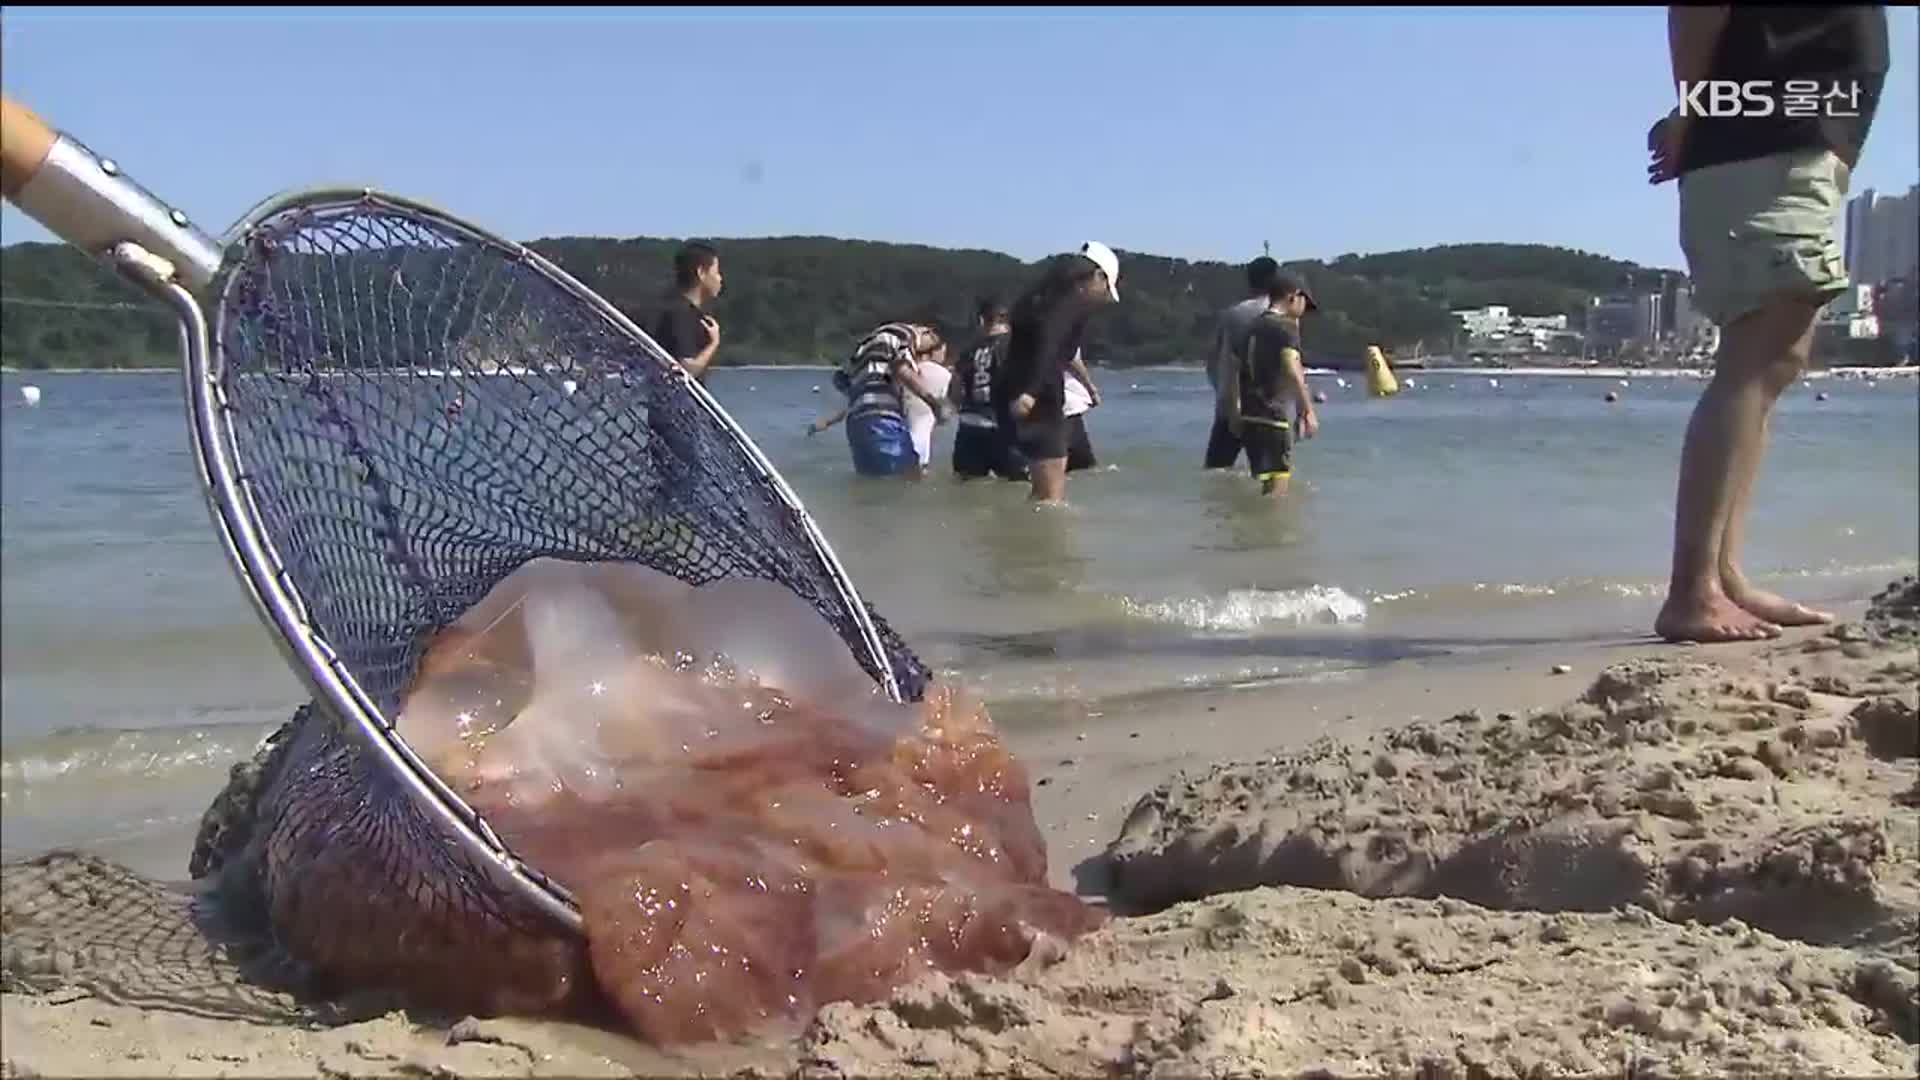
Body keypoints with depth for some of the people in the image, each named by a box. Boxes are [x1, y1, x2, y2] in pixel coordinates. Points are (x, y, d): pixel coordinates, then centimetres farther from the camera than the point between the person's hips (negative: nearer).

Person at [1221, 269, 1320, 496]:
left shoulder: (1253, 327, 17)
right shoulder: (1286, 325, -6)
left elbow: (1232, 371, 20)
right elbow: (1292, 369, -21)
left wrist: (1234, 414, 27)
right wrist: (1308, 411, -22)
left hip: (1248, 417, 8)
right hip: (1272, 417, -8)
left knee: (1267, 486, 17)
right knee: (1278, 487, -9)